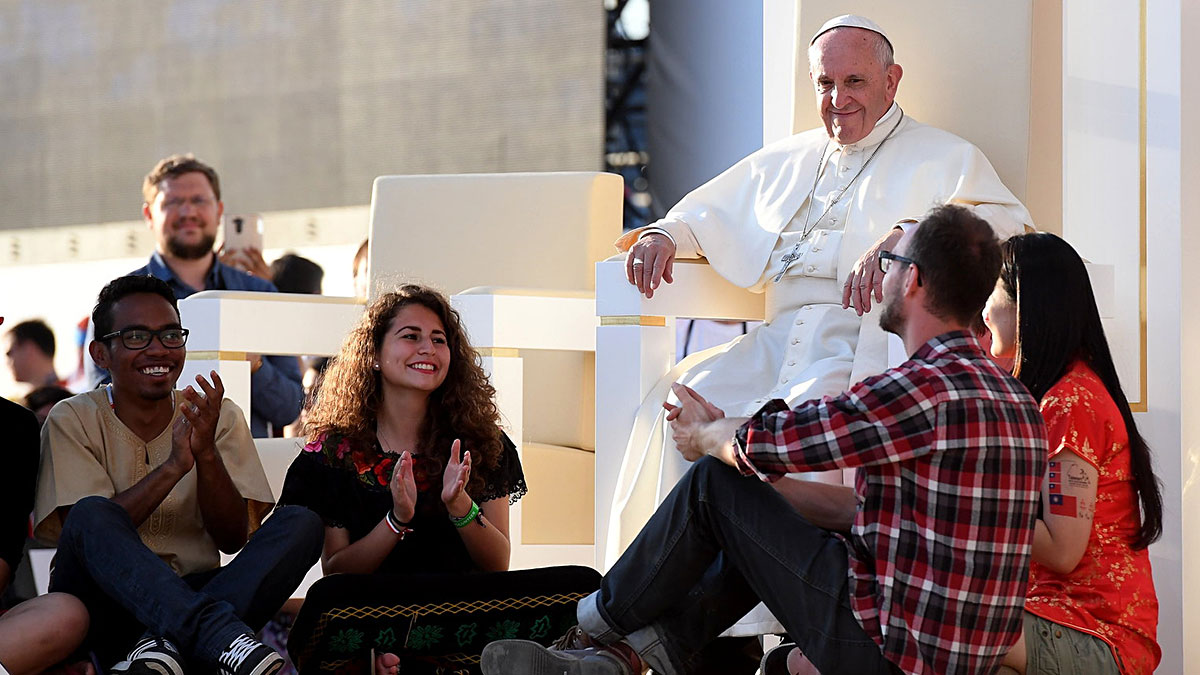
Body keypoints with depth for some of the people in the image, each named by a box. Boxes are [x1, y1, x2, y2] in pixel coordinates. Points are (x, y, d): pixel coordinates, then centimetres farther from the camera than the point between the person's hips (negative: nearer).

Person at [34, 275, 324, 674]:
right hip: (106, 606, -3)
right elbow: (84, 529, -12)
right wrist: (173, 466, -22)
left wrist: (207, 454, -16)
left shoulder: (221, 418, 9)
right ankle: (217, 636, -48)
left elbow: (233, 539, 1)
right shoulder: (74, 420, 2)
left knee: (302, 524, -19)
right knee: (91, 513, -32)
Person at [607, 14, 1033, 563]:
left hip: (863, 340, -5)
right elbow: (710, 215, 38)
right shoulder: (786, 160, 29)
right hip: (777, 341, 5)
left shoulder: (943, 157, 10)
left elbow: (1006, 222, -8)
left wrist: (903, 235, -24)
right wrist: (665, 234, 13)